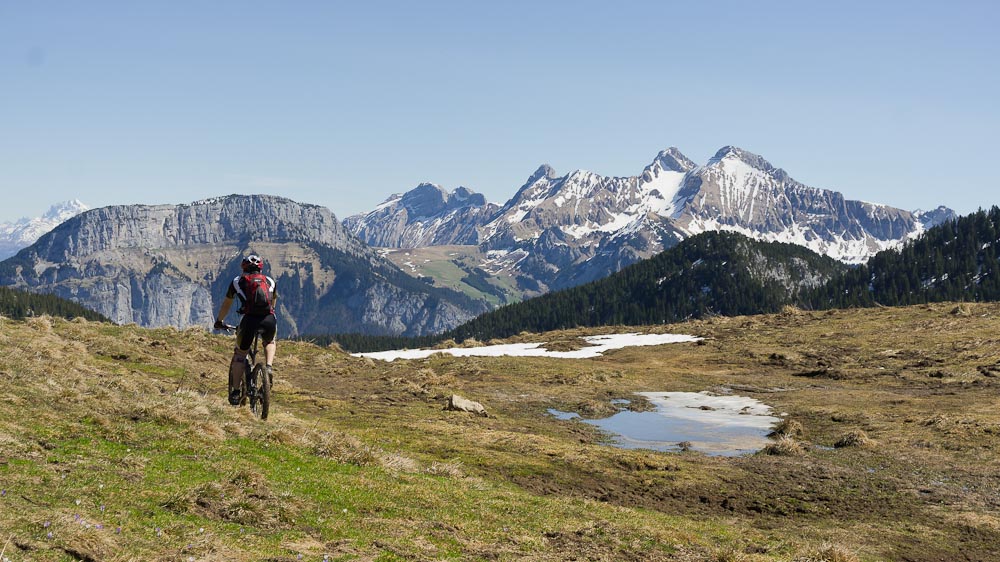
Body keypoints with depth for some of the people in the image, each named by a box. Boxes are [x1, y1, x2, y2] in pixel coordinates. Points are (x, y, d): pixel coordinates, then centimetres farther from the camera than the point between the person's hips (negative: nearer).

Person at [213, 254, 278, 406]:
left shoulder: (238, 281, 22)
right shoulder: (270, 281, 26)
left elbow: (227, 304, 33)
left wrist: (219, 321, 48)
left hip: (250, 319, -1)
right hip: (269, 320, 1)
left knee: (240, 354, 18)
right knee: (269, 343, 34)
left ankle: (236, 392, 14)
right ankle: (269, 367, 8)